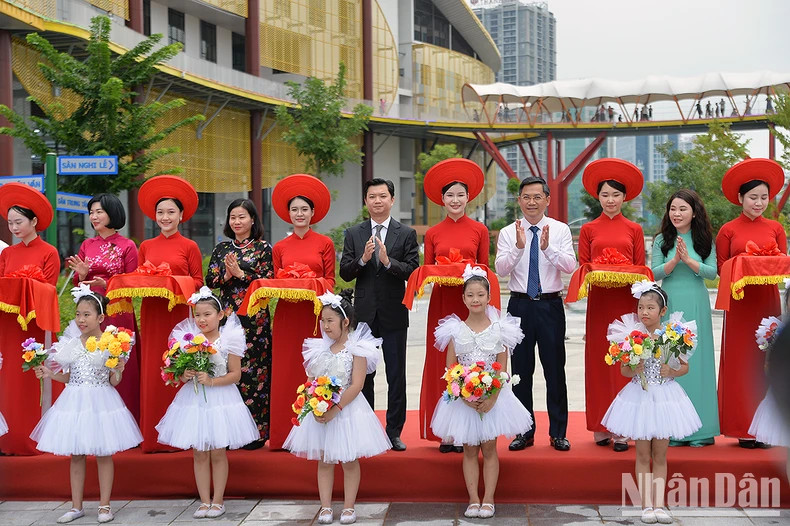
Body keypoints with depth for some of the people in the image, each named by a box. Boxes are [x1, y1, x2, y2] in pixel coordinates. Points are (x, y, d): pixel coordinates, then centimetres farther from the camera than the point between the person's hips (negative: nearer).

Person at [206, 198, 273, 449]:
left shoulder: (262, 248, 3)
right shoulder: (221, 248, 15)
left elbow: (268, 280, -5)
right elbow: (209, 280, 9)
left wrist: (241, 274, -12)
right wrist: (226, 274, -9)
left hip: (254, 318, -4)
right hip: (227, 314, 4)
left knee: (253, 370, -5)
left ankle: (256, 432, 0)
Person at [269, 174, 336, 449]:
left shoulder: (325, 243, 6)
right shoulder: (280, 248, 11)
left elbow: (330, 279, 4)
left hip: (316, 312, -2)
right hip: (287, 314, 2)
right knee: (286, 372, 1)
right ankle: (285, 435, 6)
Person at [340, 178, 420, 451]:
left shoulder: (407, 234, 1)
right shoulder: (354, 234, 6)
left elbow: (413, 271, -8)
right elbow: (344, 273, 0)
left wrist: (388, 261, -21)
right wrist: (363, 259, -17)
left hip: (394, 313, -2)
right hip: (364, 313, 2)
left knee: (396, 375, 3)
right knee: (363, 374, 9)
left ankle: (394, 431, 11)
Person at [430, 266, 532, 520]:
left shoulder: (499, 328, -3)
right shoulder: (455, 330, -2)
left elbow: (503, 369, -4)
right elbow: (449, 368, -2)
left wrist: (492, 398, -16)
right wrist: (464, 396, -14)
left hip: (493, 397, -1)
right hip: (463, 398, 1)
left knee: (489, 449, 4)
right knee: (469, 450, 6)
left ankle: (488, 500, 11)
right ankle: (473, 500, 12)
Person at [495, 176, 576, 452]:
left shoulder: (560, 230, 1)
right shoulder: (508, 233, 3)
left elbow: (570, 266, -11)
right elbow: (500, 268, -10)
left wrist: (548, 247, -26)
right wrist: (518, 246, -24)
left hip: (551, 305, -1)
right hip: (519, 305, 1)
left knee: (555, 369, 3)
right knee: (521, 370, 8)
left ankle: (558, 433, 15)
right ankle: (524, 432, 19)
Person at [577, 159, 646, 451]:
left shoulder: (634, 230, 9)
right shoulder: (588, 230, 8)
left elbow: (641, 268, 7)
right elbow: (582, 268, 6)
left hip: (627, 301, 0)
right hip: (599, 301, 0)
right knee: (598, 361, 1)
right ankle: (601, 427, 7)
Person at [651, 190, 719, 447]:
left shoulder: (705, 240, 4)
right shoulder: (662, 240, 4)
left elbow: (712, 273, -4)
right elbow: (655, 273, -2)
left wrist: (689, 260, -17)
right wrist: (674, 260, -17)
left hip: (696, 305, 0)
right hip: (669, 304, 0)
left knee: (696, 361, 2)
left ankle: (698, 428, 10)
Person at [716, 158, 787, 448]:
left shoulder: (775, 228, 8)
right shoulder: (728, 230, 1)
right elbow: (720, 267, 3)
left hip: (767, 299, 2)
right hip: (739, 301, -2)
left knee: (766, 361, 2)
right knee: (740, 362, 0)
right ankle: (743, 428, 6)